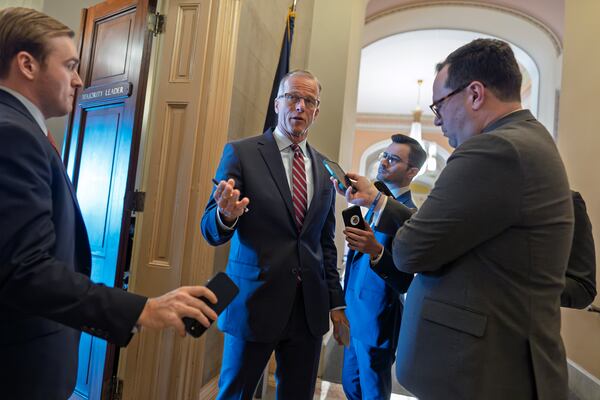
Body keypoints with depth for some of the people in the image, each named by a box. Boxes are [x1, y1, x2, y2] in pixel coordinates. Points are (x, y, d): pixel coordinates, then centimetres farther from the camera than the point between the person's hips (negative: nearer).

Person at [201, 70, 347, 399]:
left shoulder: (324, 168, 7)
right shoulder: (241, 153, -5)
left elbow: (326, 243, 12)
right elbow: (211, 231, -7)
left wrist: (336, 302, 11)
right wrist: (226, 215, -30)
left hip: (310, 307, 4)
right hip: (254, 301, -3)